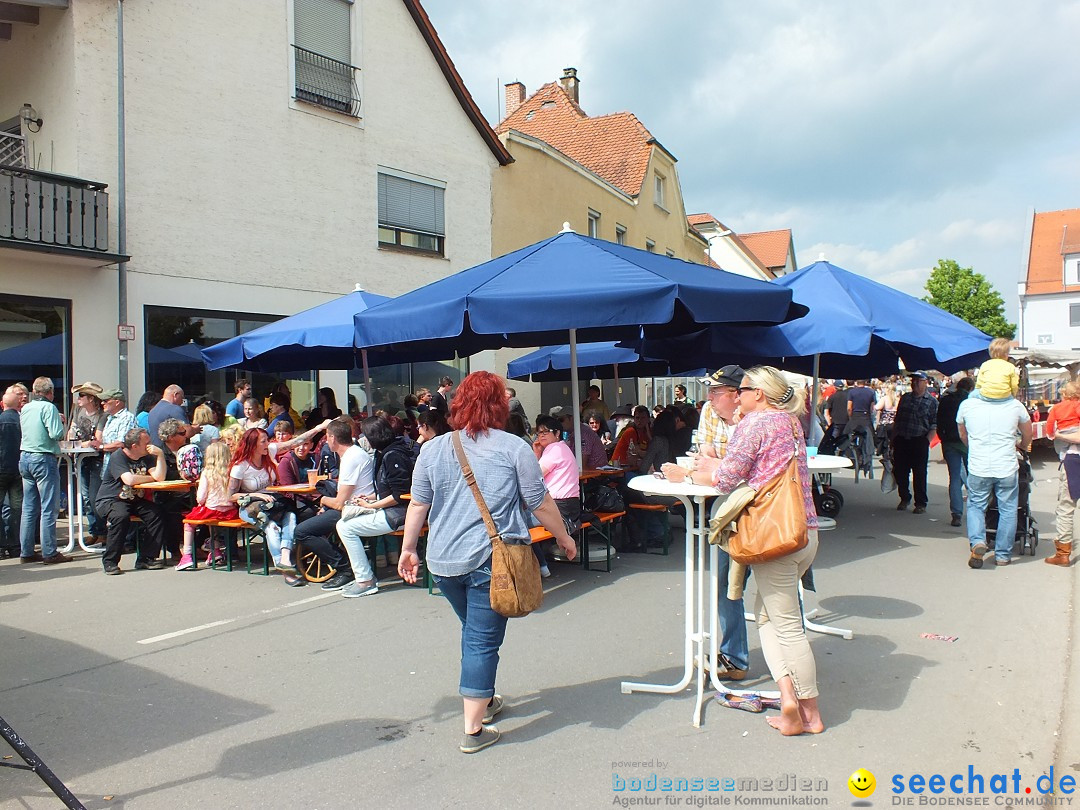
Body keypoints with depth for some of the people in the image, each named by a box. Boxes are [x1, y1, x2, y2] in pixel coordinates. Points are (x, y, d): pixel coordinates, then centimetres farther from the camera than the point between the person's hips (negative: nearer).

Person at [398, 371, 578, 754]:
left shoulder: (433, 449, 3)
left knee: (473, 629, 23)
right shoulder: (514, 448, -7)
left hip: (443, 561, 5)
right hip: (491, 560, -4)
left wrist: (408, 549, 17)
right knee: (483, 639, 3)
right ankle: (473, 729, 8)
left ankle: (483, 700, 38)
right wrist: (564, 538, 12)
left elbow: (418, 504, 7)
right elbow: (541, 504, -2)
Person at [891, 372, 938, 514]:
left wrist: (926, 441, -13)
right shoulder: (904, 398, 14)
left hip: (919, 442, -4)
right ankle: (904, 499, 25)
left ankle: (920, 503, 12)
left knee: (919, 474, 1)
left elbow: (934, 426, -2)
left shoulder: (932, 402, 2)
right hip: (901, 441, 4)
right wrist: (894, 438, 12)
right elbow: (896, 420, 18)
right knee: (899, 471, 7)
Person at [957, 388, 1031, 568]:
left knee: (976, 506, 15)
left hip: (978, 468, 0)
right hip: (1007, 468, 0)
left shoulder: (967, 405, -2)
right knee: (1007, 510, 12)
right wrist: (1021, 446, 39)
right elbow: (1027, 435, 16)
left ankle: (977, 541, -8)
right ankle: (1003, 555, 19)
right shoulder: (1015, 405, -2)